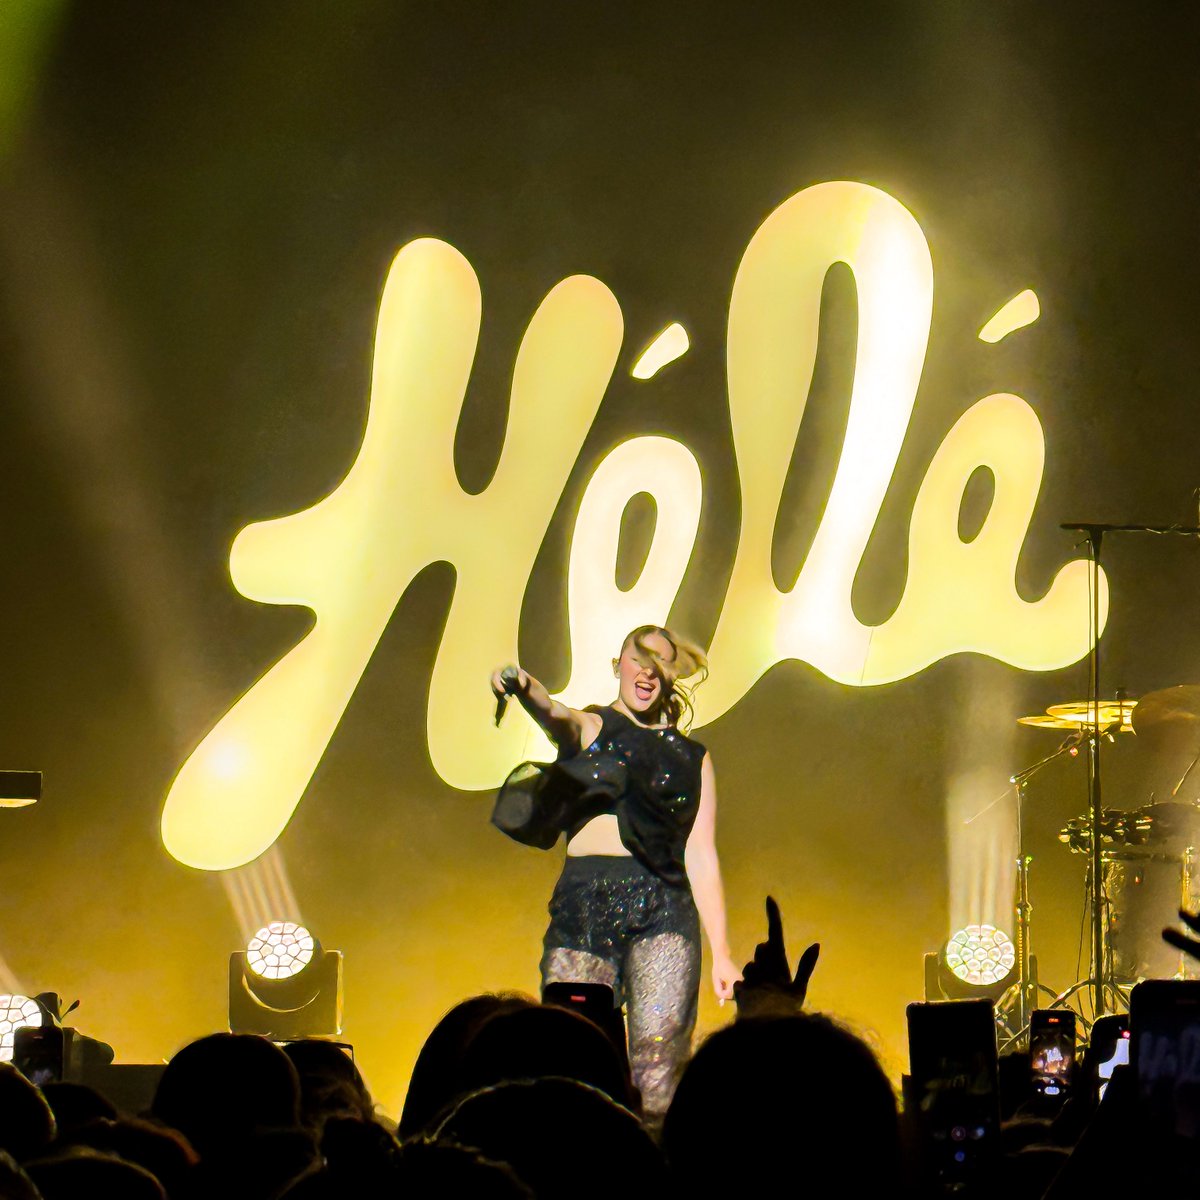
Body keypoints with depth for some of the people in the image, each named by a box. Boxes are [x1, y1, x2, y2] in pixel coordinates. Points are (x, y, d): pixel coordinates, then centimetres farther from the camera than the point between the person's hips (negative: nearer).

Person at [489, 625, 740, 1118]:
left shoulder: (691, 757, 20)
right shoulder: (588, 727, 15)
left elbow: (700, 853, 14)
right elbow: (556, 717, -9)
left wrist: (720, 952, 6)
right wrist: (524, 688, -34)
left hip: (663, 909, 1)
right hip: (584, 903, -1)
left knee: (658, 1081, -14)